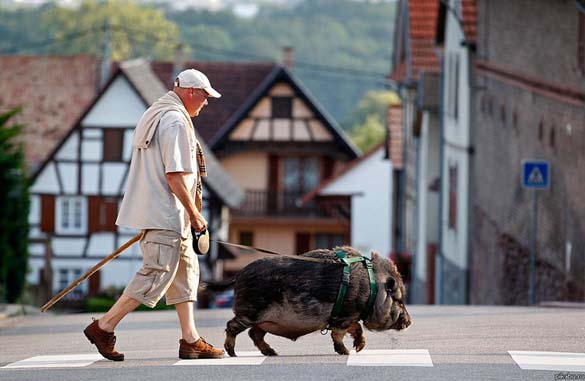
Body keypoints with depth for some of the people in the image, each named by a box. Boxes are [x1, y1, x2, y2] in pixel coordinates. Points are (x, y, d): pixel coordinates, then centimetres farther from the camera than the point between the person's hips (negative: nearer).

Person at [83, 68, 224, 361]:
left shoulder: (155, 115, 19)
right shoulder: (175, 121, -15)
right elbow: (175, 175, -20)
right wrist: (195, 214, -14)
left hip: (156, 213, 11)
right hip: (165, 215, -11)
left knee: (185, 271, 12)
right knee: (157, 275, -9)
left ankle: (190, 339, 13)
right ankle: (103, 327, -6)